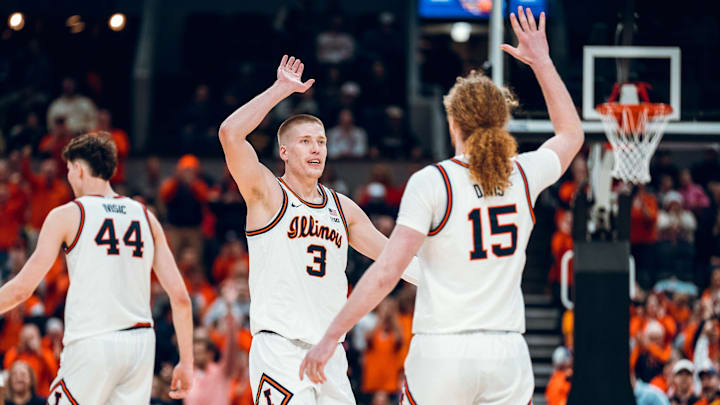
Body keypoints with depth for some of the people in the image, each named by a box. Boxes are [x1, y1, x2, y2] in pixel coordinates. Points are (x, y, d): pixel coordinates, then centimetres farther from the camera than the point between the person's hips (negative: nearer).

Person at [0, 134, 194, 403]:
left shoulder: (66, 216, 0)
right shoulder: (145, 217, 12)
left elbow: (22, 289, -4)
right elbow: (180, 296, 8)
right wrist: (186, 361, 14)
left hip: (92, 344, -5)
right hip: (140, 341, 5)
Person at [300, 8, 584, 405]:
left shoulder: (431, 183, -8)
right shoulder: (523, 176, 4)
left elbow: (387, 271, -14)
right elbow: (571, 133, 28)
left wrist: (331, 337, -11)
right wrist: (541, 60, 33)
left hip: (441, 353, -3)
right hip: (507, 353, 3)